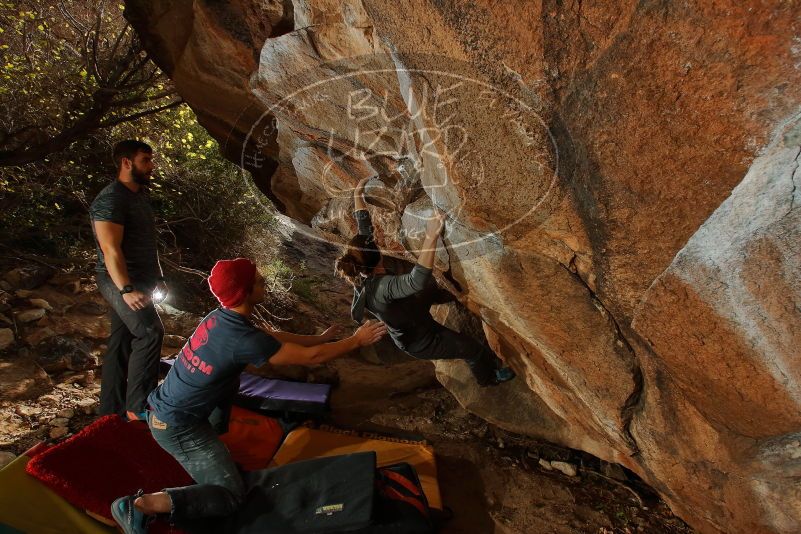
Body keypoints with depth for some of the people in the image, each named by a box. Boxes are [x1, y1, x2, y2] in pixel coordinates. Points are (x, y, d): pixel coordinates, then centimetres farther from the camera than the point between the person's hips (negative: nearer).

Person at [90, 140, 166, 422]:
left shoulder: (140, 195, 16)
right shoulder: (110, 199, -14)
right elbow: (110, 249, -22)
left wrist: (158, 277, 20)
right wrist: (126, 289, -30)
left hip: (138, 281, 9)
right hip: (119, 281, -9)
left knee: (122, 342, 13)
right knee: (150, 332, -22)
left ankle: (112, 409, 23)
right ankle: (138, 408, -15)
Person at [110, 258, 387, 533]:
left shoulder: (220, 317, -4)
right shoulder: (245, 340, -29)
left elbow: (272, 336, 11)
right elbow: (311, 357, -20)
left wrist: (320, 337, 19)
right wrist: (356, 340, -7)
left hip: (162, 406, 9)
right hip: (176, 426, -9)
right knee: (231, 496, -3)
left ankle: (212, 442, 32)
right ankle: (141, 505, -9)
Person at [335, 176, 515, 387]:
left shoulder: (360, 275, -17)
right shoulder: (380, 287, -41)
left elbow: (364, 229, -7)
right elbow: (417, 280, -60)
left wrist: (358, 193, -1)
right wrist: (431, 237, -62)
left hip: (408, 328, 8)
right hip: (421, 342, -7)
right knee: (473, 349, 13)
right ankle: (488, 377, 44)